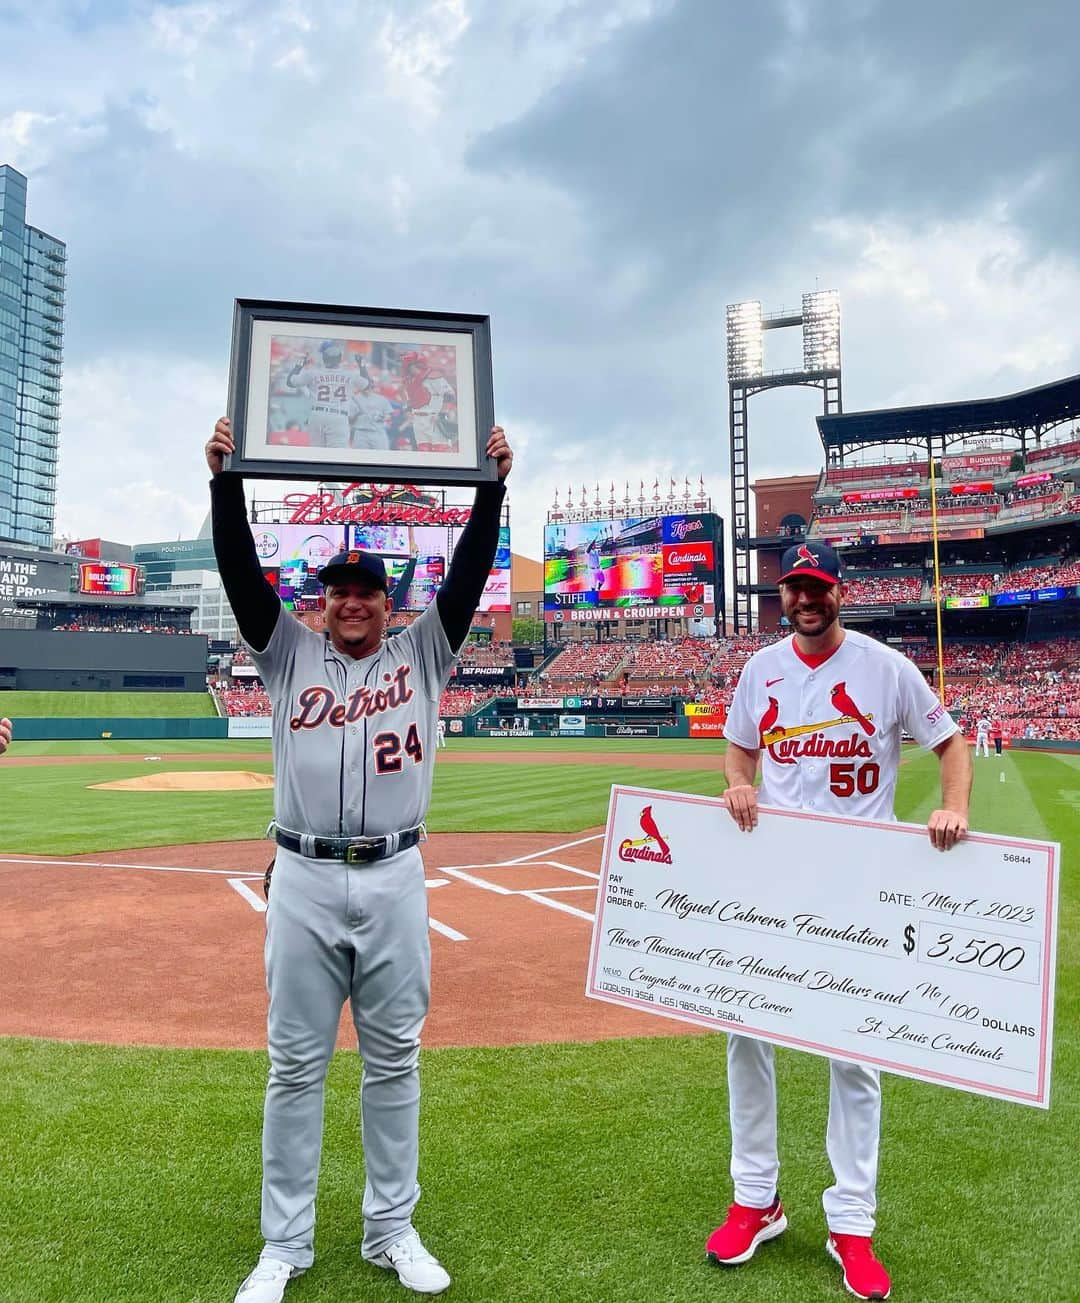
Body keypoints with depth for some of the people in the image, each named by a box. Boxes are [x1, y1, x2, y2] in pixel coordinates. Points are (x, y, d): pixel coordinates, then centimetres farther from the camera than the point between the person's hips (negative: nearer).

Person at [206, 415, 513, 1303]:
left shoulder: (422, 655, 8)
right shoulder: (289, 654, 8)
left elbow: (469, 575, 0)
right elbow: (242, 573, -2)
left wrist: (491, 485, -7)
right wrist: (226, 480, -12)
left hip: (395, 881, 1)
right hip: (304, 881, 0)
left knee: (395, 1061, 11)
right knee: (296, 1064, 9)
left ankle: (393, 1231, 27)